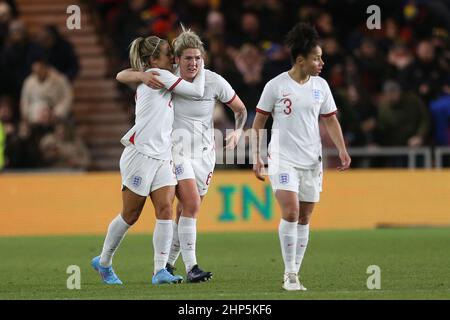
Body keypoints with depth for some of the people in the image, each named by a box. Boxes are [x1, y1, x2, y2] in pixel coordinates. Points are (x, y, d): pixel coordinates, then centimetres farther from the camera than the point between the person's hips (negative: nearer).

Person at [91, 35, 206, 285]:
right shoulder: (158, 75, -7)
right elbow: (197, 92, -5)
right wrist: (201, 66, 9)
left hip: (162, 157, 8)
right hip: (141, 154, -8)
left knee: (166, 209, -8)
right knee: (130, 215, 2)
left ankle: (161, 270, -13)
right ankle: (104, 262, 20)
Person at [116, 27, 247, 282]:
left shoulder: (214, 82, -7)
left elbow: (240, 109, 6)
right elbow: (122, 76, -8)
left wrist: (238, 131, -13)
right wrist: (143, 76, -29)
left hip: (204, 153, 3)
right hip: (176, 150, -3)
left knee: (186, 210, 6)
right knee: (191, 204, -20)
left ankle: (167, 264, 23)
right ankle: (191, 267, -19)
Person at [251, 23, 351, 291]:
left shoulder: (321, 86, 6)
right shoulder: (276, 86, -6)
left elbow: (330, 119, 13)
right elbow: (259, 122, 1)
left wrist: (342, 149, 0)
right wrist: (257, 157, -3)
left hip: (312, 160, 5)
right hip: (283, 159, -4)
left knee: (304, 218, 6)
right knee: (291, 211, -18)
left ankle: (295, 273, 15)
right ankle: (290, 274, -11)